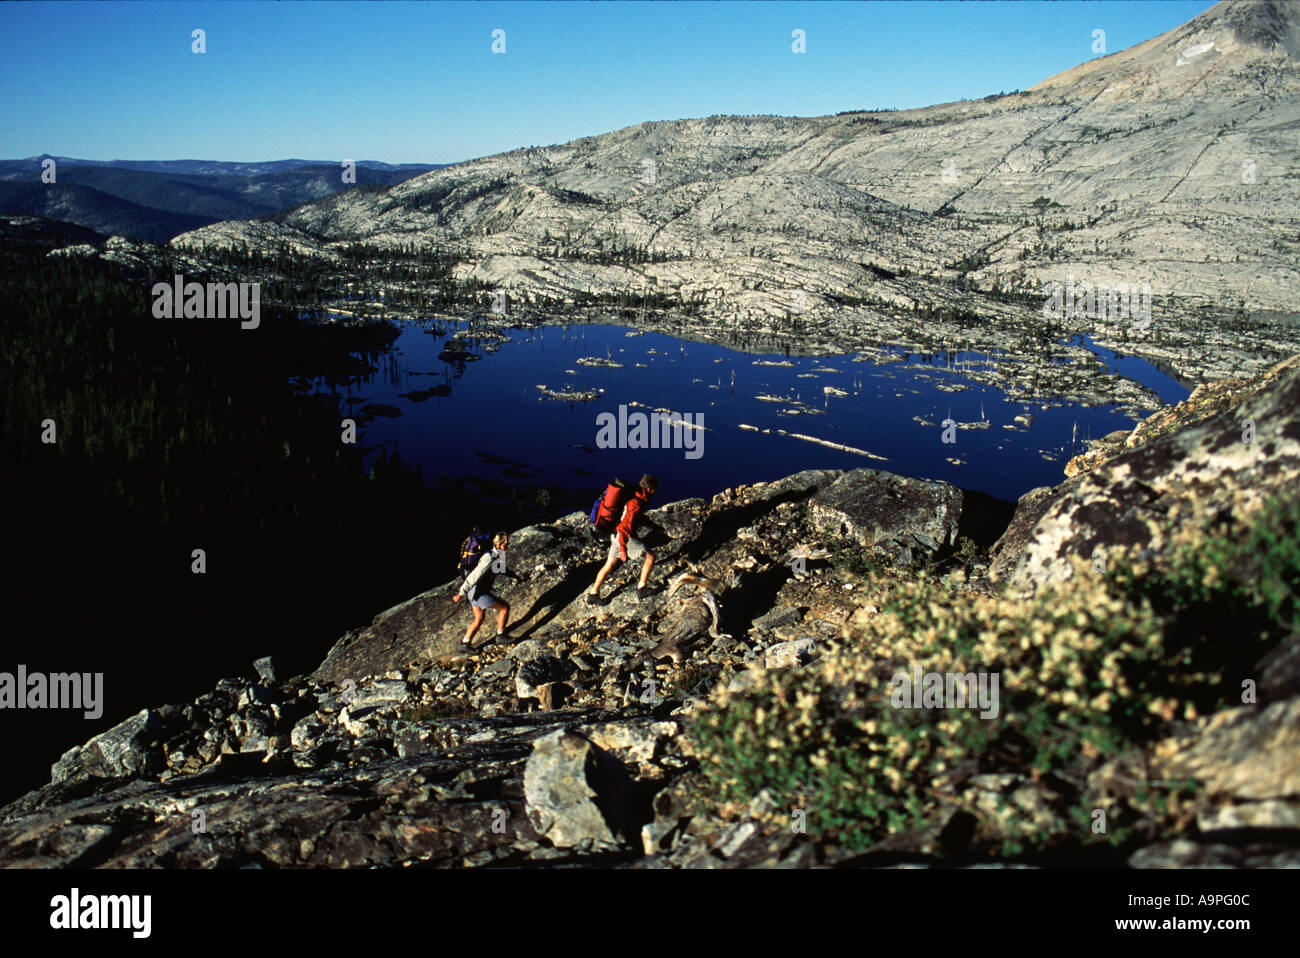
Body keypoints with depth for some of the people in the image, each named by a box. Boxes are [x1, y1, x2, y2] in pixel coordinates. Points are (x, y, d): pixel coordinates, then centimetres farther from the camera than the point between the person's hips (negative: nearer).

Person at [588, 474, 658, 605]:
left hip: (615, 535, 9)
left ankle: (593, 595, 20)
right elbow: (625, 526, -30)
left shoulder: (634, 494, 5)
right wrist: (623, 549, -29)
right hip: (625, 537, -9)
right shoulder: (637, 503, -25)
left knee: (609, 566, 16)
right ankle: (641, 590, 7)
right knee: (650, 556, 2)